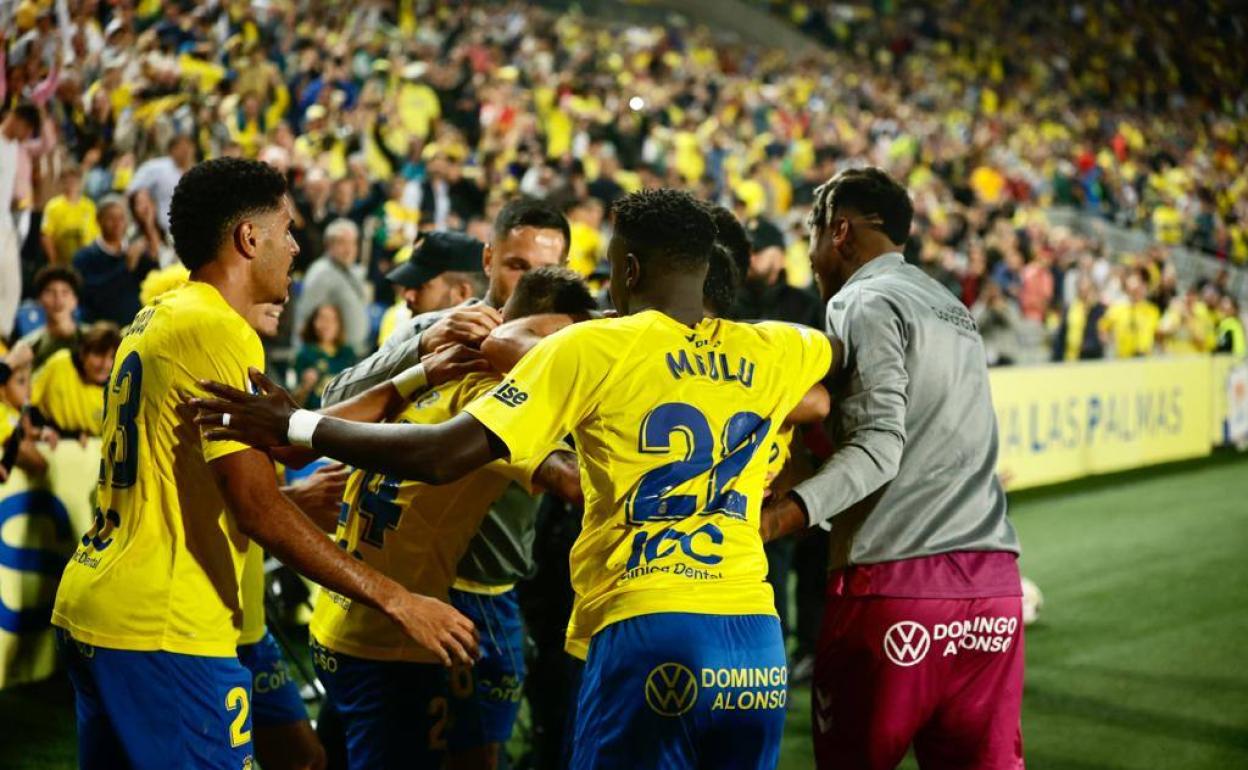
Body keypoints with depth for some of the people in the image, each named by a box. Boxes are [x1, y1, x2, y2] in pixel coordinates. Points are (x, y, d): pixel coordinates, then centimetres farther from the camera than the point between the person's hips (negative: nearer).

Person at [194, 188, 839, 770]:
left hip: (648, 632, -5)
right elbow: (836, 346, 37)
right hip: (757, 641, 5)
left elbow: (443, 457, -8)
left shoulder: (591, 349, -3)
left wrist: (294, 427, 2)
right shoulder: (774, 353, 10)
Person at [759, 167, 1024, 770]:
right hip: (992, 579, 7)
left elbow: (879, 445, -15)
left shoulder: (863, 302, -2)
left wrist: (785, 515, -25)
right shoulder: (952, 309, 24)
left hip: (894, 579, -7)